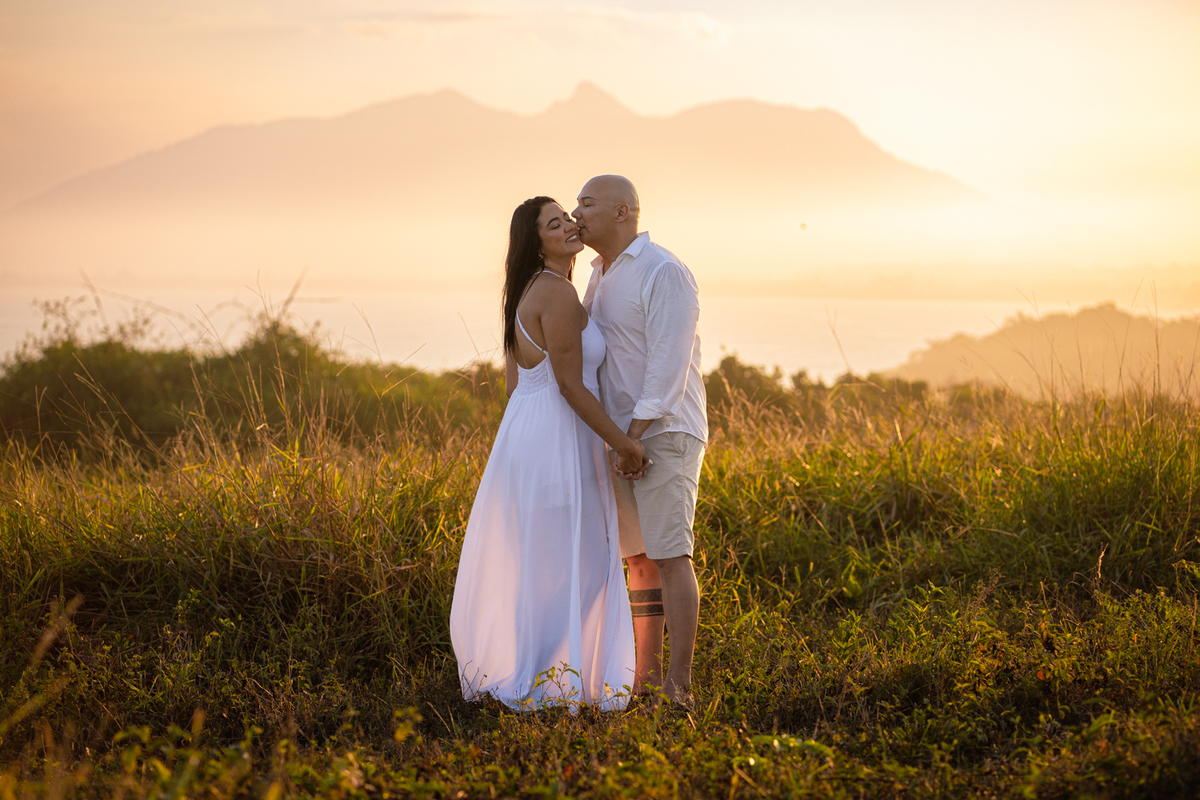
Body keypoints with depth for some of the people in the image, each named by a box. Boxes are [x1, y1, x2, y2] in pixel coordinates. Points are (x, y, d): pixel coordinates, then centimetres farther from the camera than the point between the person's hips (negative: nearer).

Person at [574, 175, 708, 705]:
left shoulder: (664, 273, -12)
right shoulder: (602, 277, 16)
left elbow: (669, 363, -19)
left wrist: (636, 434, -22)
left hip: (663, 435, -9)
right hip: (623, 438, 9)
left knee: (669, 555, -11)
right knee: (638, 557, 10)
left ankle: (679, 683, -11)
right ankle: (646, 670, 17)